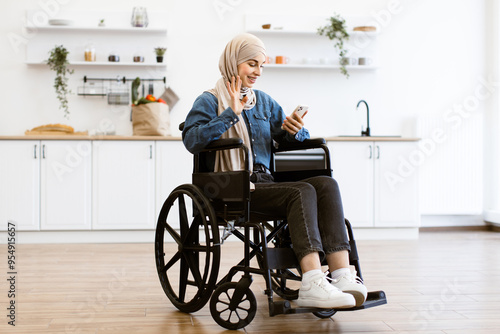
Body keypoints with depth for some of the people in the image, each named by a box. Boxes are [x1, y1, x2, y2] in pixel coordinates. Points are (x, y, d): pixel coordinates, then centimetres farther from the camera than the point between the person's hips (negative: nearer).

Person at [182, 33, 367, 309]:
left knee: (327, 184, -23)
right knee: (302, 191, -31)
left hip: (265, 181, 6)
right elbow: (192, 140, -11)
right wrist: (232, 114, -12)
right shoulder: (210, 101, 8)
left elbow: (300, 137, 25)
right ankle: (312, 284, -42)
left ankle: (342, 275, -35)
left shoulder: (264, 101, 25)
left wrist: (294, 131, 1)